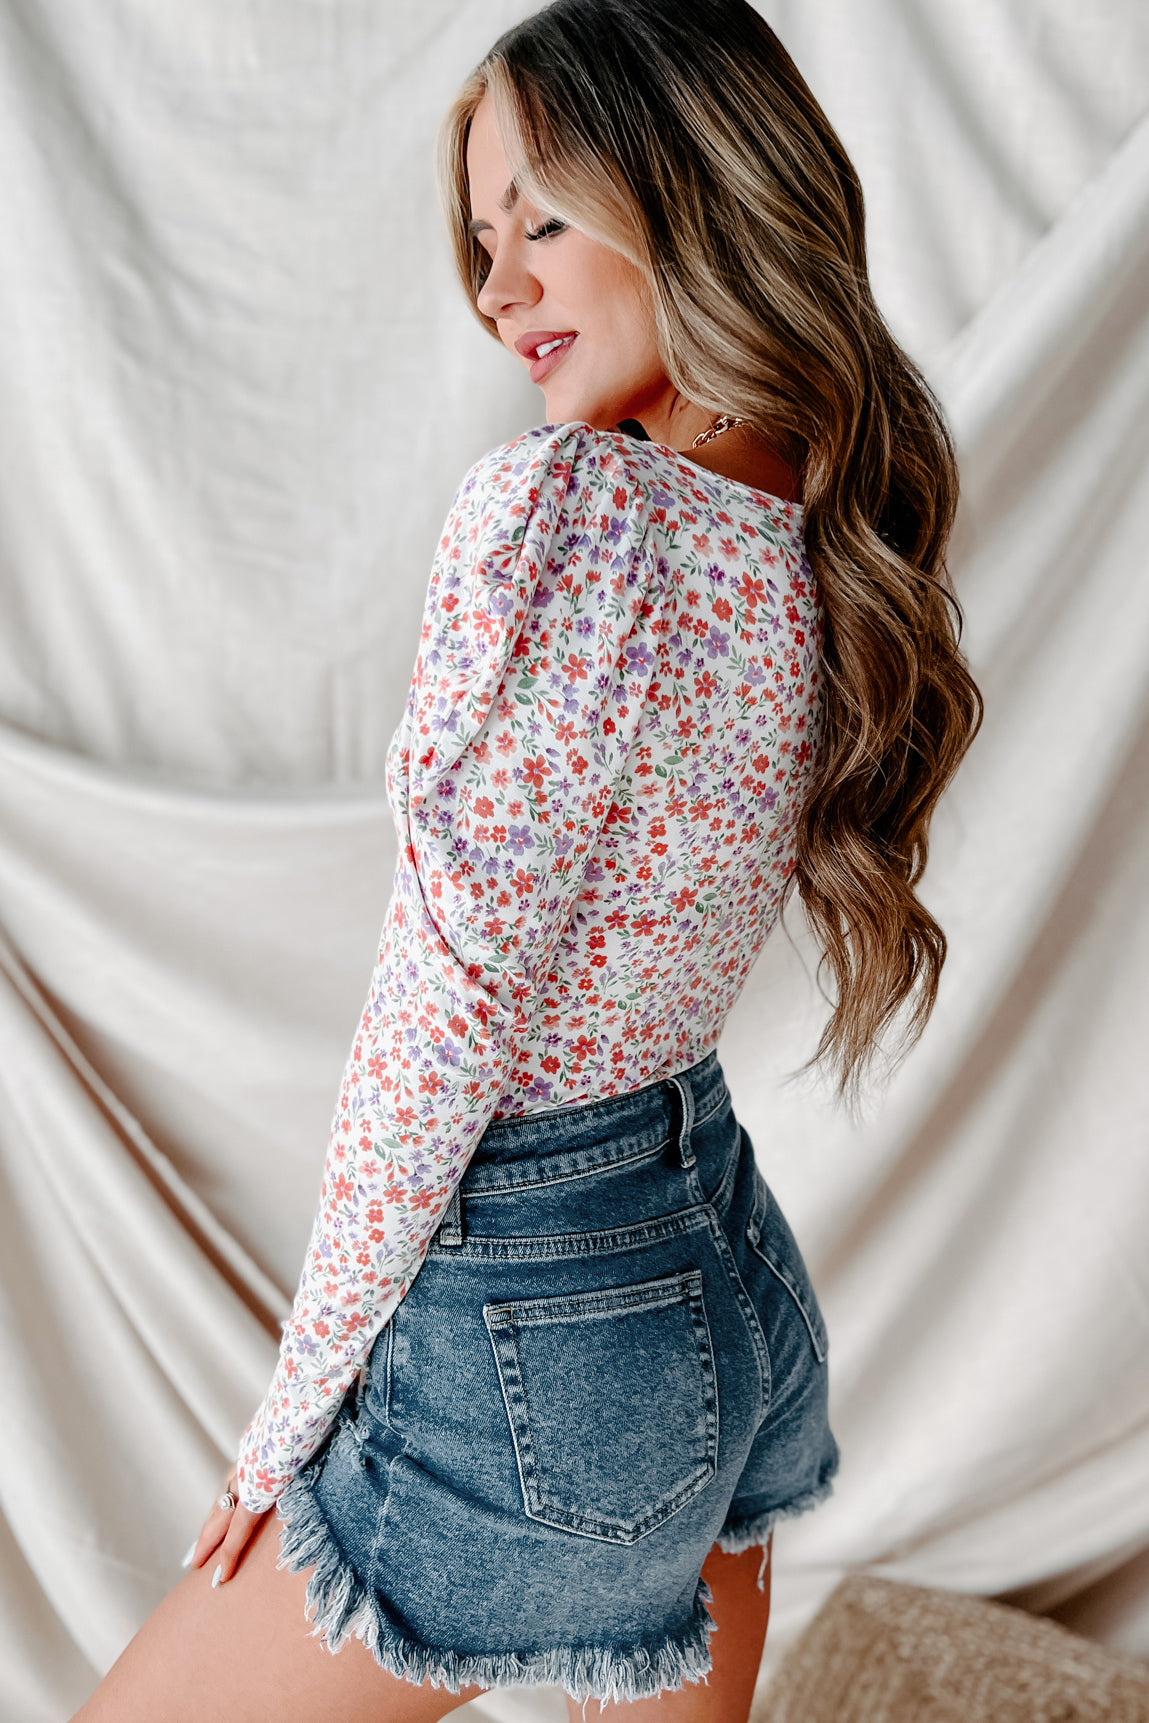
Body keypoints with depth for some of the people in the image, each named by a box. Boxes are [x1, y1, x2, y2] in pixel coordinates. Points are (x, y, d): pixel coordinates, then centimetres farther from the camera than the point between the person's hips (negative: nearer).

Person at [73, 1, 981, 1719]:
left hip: (530, 1334, -8)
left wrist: (299, 1397, -10)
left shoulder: (559, 504, -22)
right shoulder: (832, 552, 1)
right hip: (730, 1267, 8)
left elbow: (449, 1013, -22)